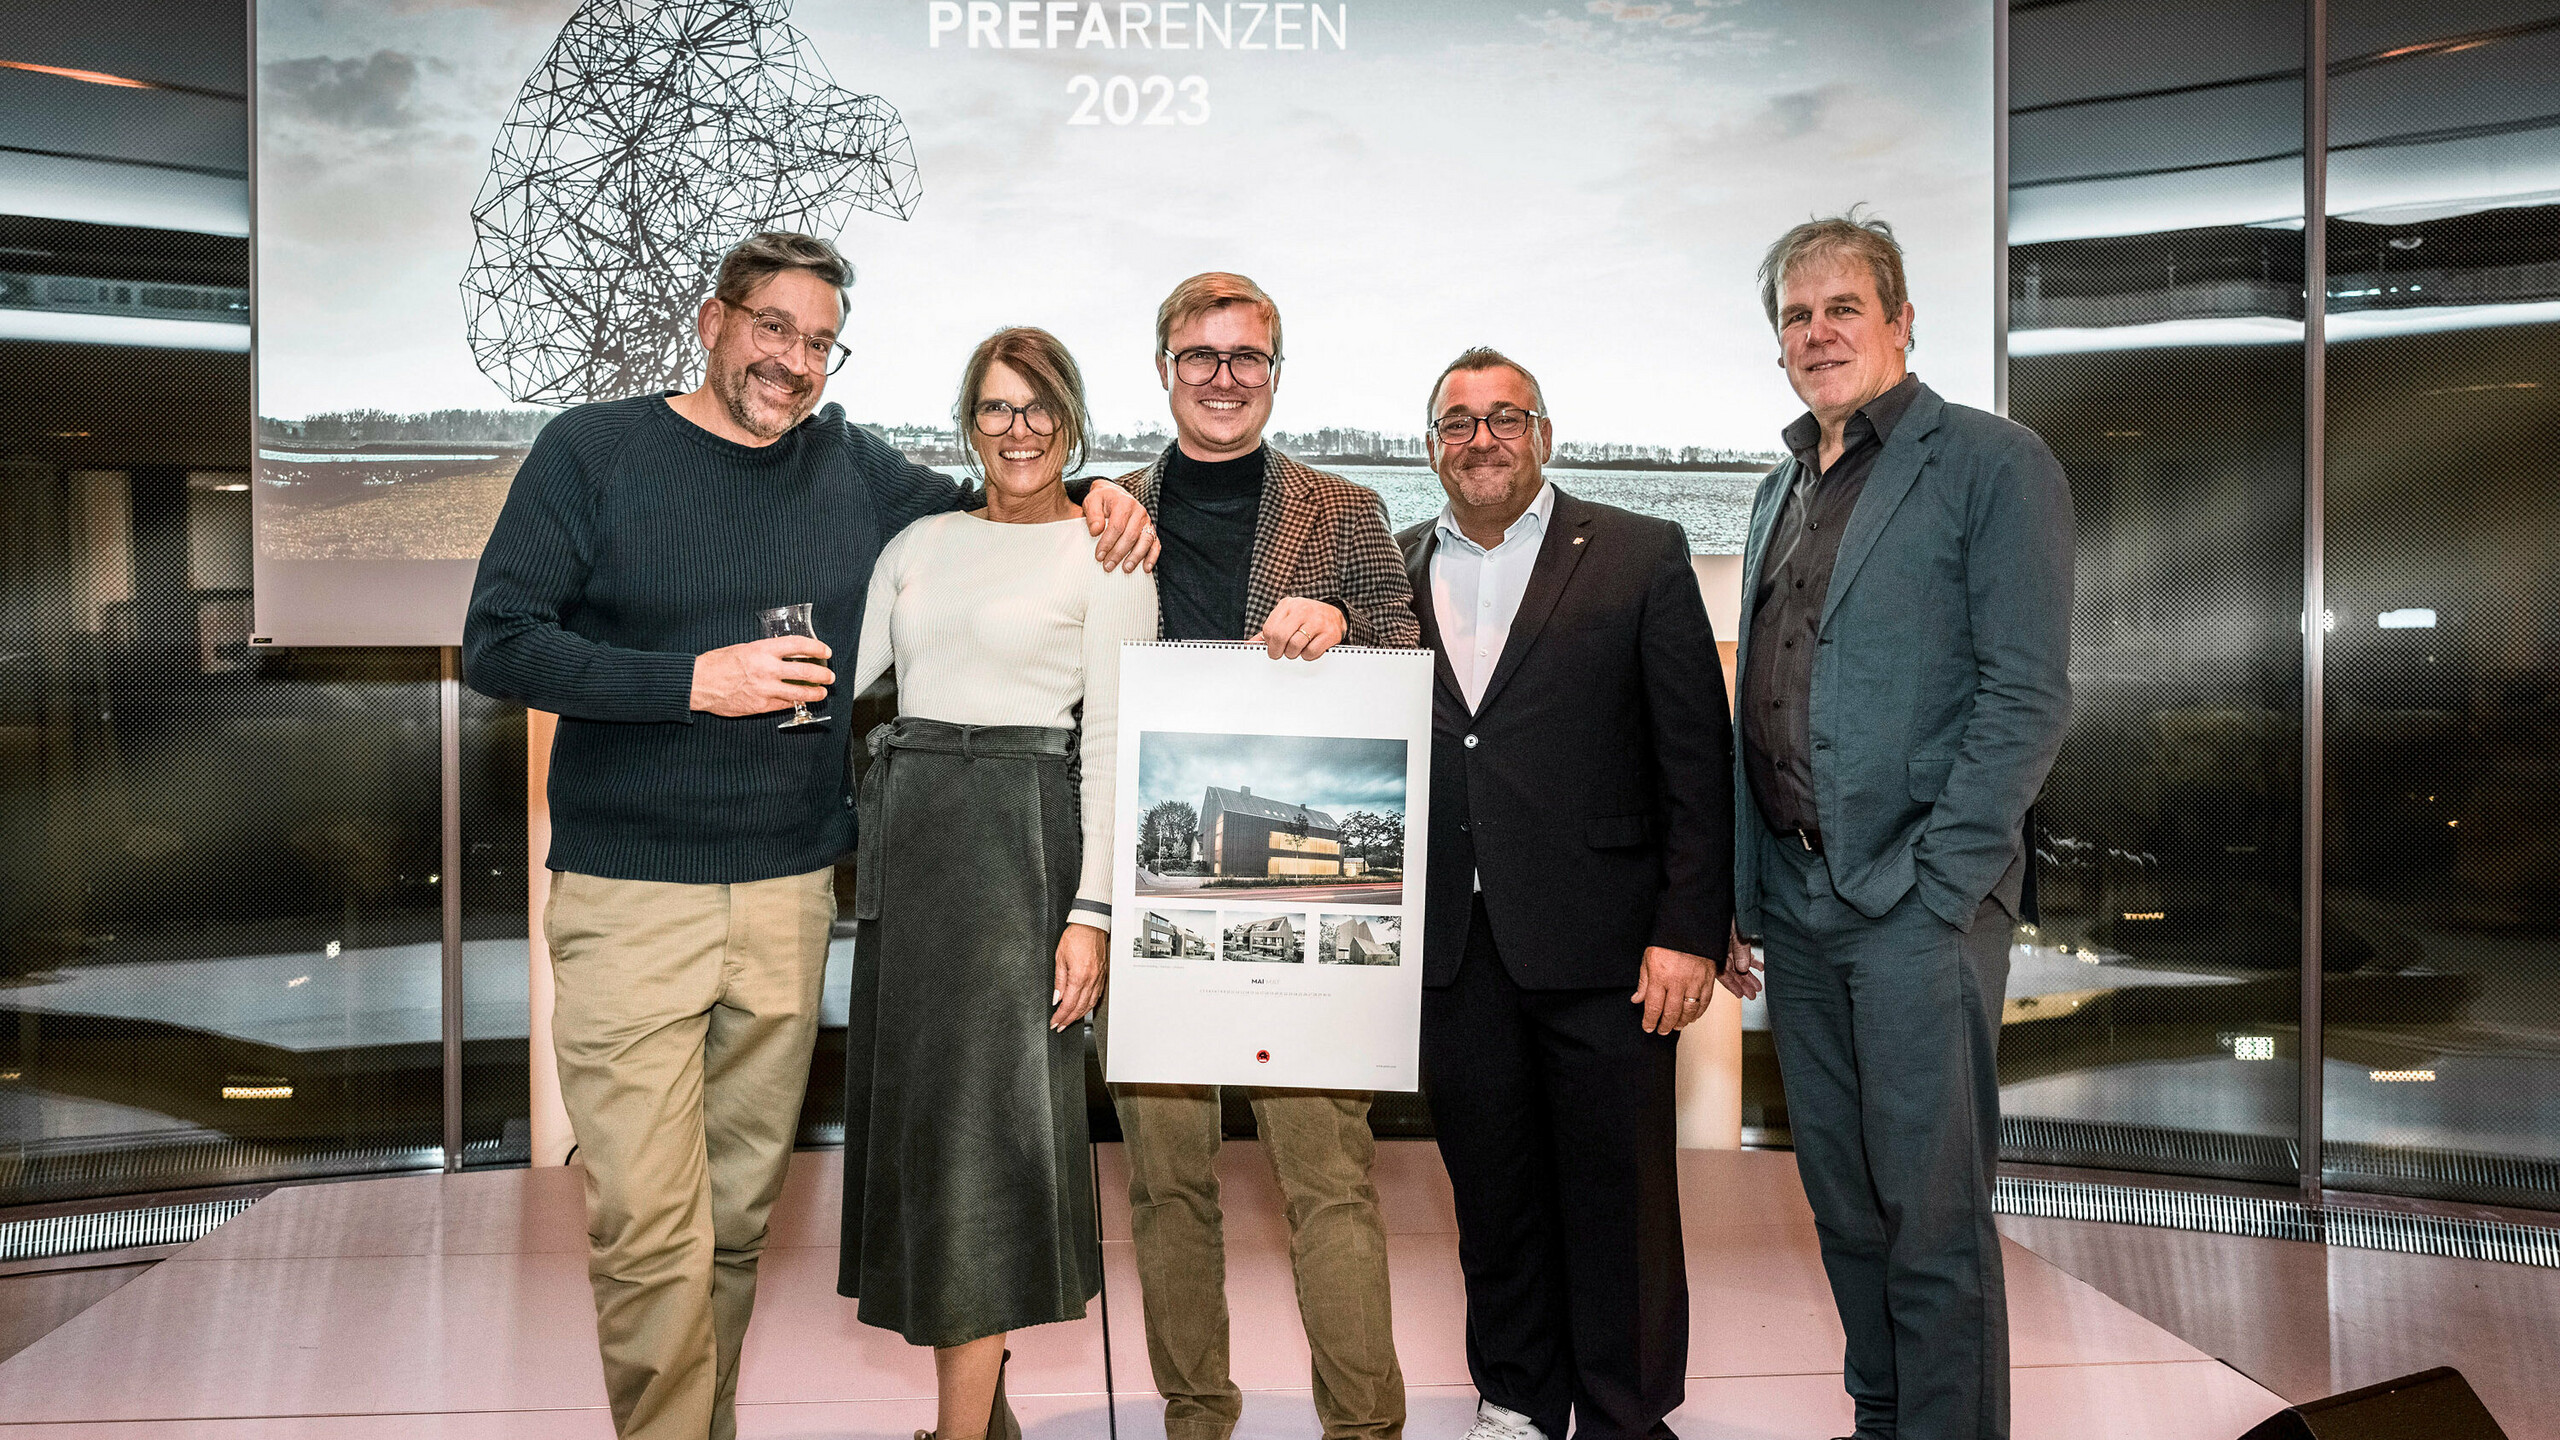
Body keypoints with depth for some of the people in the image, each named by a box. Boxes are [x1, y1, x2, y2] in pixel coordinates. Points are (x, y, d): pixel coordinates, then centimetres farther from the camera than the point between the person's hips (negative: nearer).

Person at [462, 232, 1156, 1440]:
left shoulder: (851, 466, 9)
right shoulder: (594, 450, -1)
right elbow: (497, 645, -7)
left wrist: (1089, 505, 3)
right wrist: (695, 680, -17)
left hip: (790, 894, 4)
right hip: (630, 898, -3)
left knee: (738, 1214, 14)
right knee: (648, 1228, -6)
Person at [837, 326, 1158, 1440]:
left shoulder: (1106, 553, -2)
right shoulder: (922, 542, 15)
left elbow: (1111, 745, -8)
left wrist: (1092, 911, -13)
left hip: (1016, 833, -6)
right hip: (905, 833, 6)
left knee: (977, 1120, -4)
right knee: (914, 1110, 9)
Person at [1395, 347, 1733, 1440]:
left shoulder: (1640, 557, 1)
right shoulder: (1392, 574, 10)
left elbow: (1698, 757, -4)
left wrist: (1688, 931, -9)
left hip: (1600, 941, -3)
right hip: (1452, 946, 3)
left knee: (1620, 1193, 6)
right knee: (1491, 1190, 14)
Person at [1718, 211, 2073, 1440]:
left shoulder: (1992, 463, -4)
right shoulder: (1781, 490, 17)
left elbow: (2027, 694, -10)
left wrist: (1931, 883, -16)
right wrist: (1733, 892, 11)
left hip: (1920, 899, -6)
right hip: (1795, 898, 7)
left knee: (1932, 1211, 1)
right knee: (1842, 1199, 15)